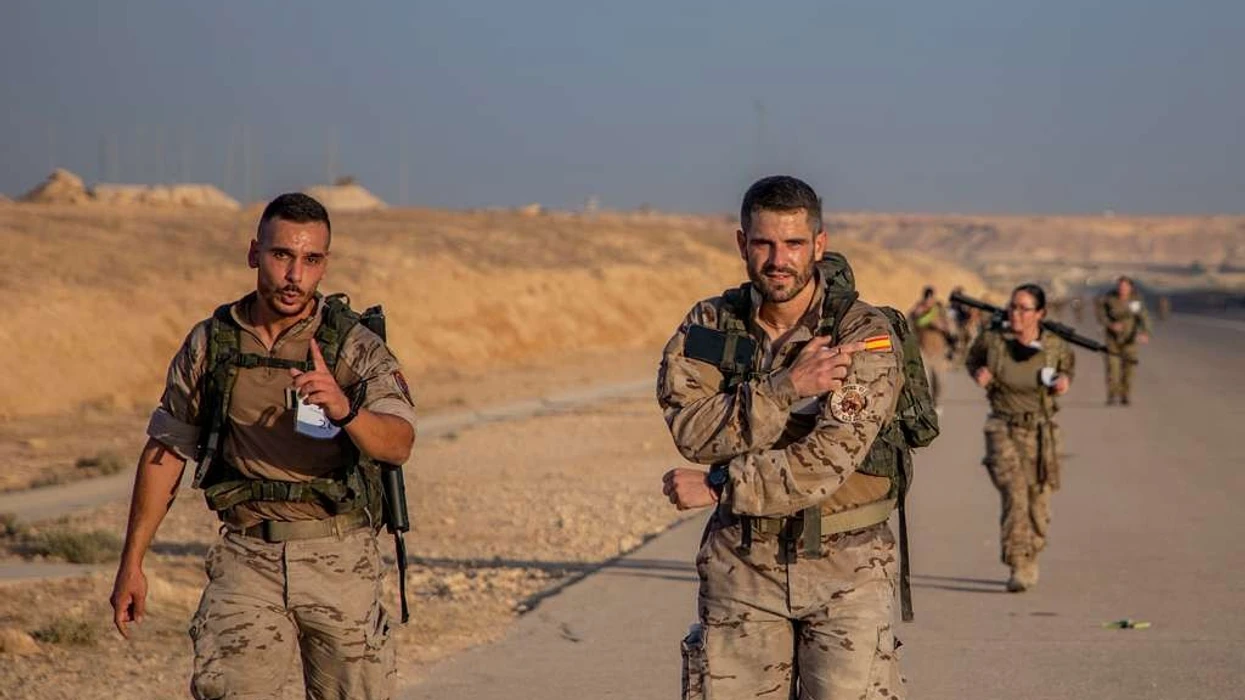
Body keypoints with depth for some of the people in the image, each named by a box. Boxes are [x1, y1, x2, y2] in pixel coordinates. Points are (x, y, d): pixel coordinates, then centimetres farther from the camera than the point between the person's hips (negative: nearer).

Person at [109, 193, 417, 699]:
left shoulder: (355, 347, -4)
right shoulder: (209, 343, 3)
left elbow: (398, 444, -19)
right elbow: (166, 450, 10)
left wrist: (344, 409, -41)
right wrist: (132, 563, 8)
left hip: (339, 558, -1)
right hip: (246, 557, 1)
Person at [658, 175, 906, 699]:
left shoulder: (865, 337, -11)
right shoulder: (709, 325, 2)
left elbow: (825, 464, -21)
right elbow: (691, 429, -14)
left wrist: (715, 488, -13)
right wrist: (787, 387, -23)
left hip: (844, 568, -3)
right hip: (742, 562, 3)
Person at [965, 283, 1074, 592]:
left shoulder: (1055, 346, -6)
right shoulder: (992, 340, -7)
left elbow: (1068, 363, 17)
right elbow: (972, 359, 14)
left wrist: (1065, 380, -4)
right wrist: (978, 373, -7)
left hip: (1041, 432, 2)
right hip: (1004, 429, -2)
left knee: (1038, 501, 8)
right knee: (1014, 492, -21)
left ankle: (1030, 561, 33)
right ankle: (1018, 568, -21)